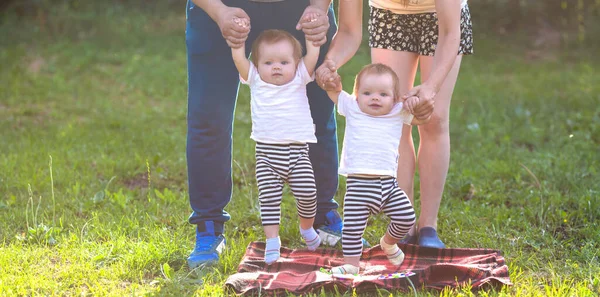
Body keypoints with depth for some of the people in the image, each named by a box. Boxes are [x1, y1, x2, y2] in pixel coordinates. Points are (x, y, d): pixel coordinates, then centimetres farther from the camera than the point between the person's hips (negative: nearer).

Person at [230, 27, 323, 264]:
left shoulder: (299, 79, 6)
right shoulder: (255, 80, 6)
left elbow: (312, 56, -2)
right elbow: (239, 58, -2)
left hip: (297, 151, 0)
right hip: (266, 152, 0)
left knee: (307, 192, -6)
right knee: (269, 197, -8)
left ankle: (307, 227, 21)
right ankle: (272, 239, 0)